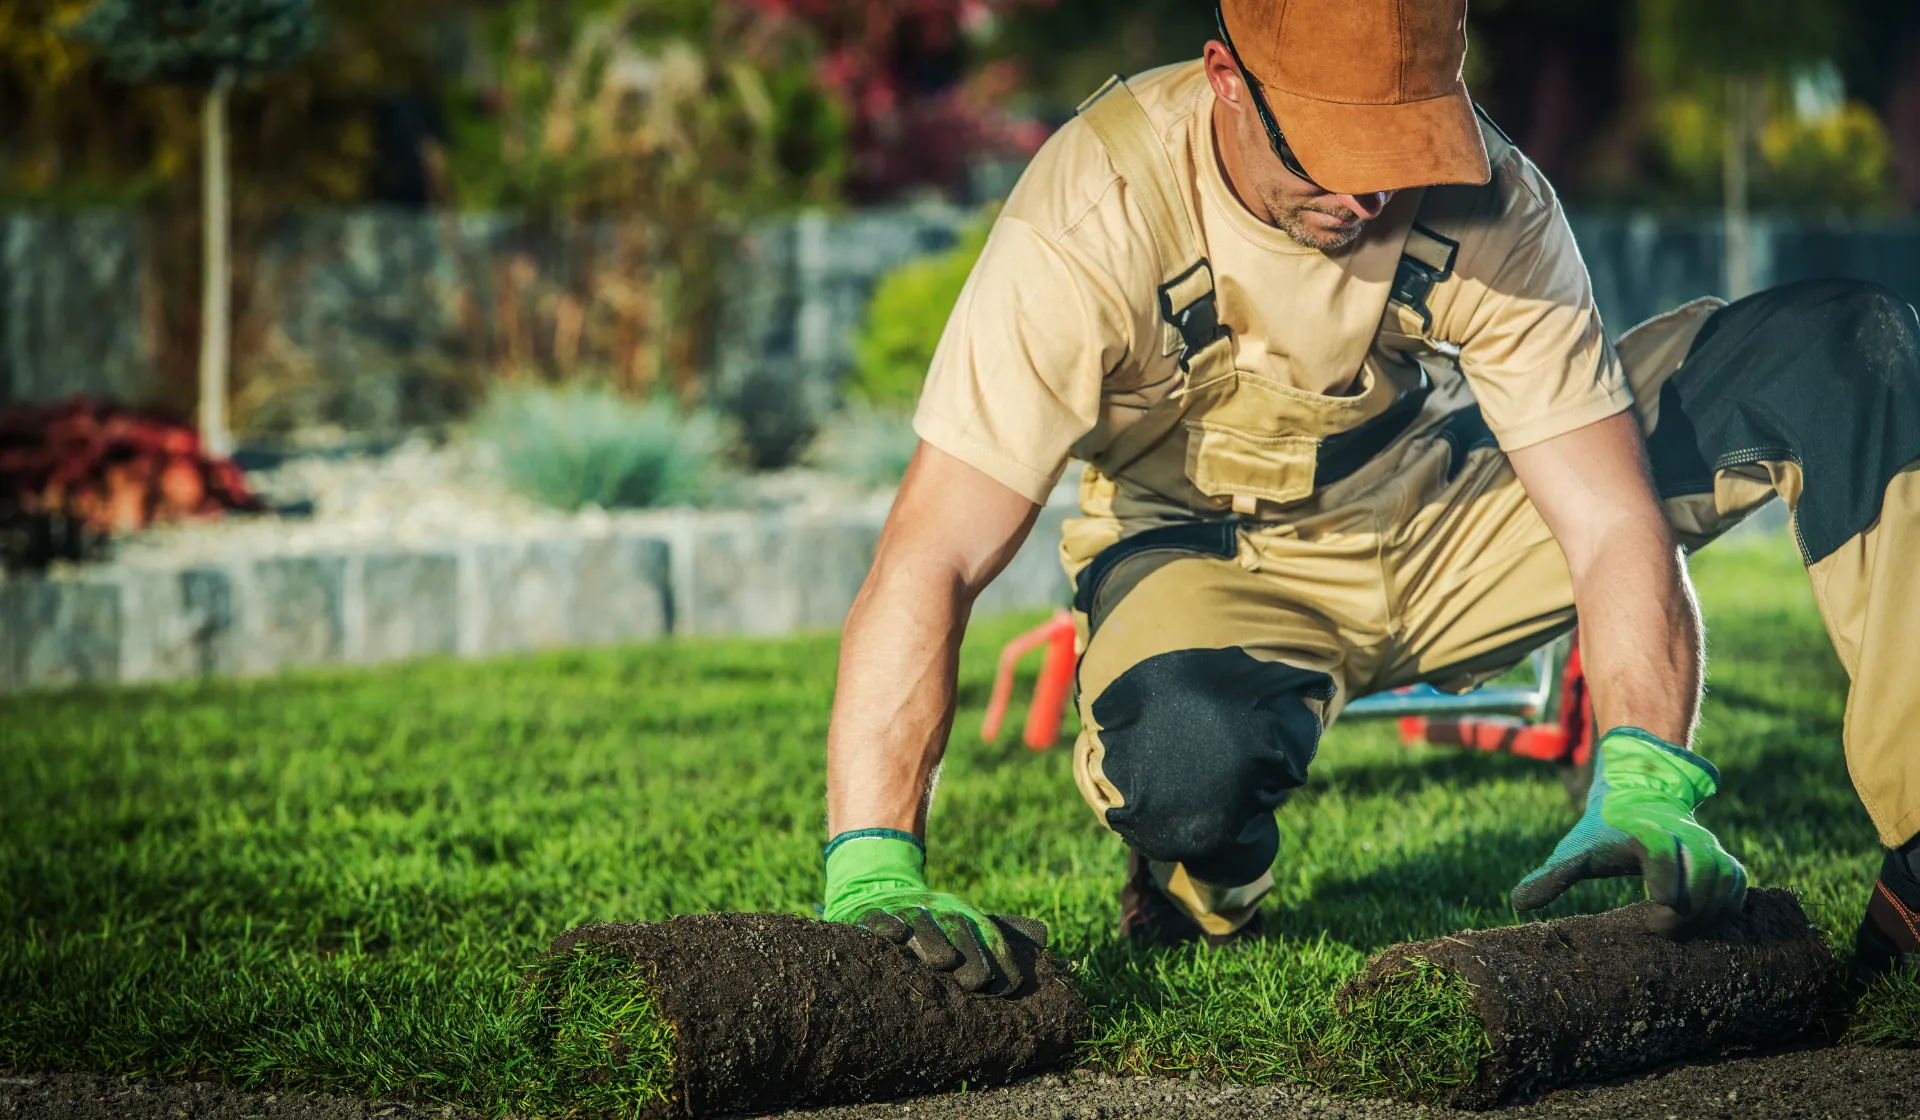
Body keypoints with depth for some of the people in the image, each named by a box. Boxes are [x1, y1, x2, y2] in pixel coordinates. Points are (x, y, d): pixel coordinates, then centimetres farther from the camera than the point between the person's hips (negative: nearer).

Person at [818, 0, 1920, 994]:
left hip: (1447, 521, 3)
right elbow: (929, 563, -34)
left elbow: (1615, 523, -23)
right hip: (1216, 559, -3)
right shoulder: (1094, 218, -30)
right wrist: (874, 876, -44)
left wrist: (1642, 785, -41)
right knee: (1193, 753, -43)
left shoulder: (1490, 203, -23)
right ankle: (1197, 902, -4)